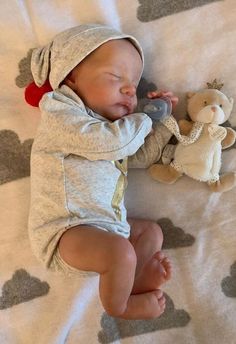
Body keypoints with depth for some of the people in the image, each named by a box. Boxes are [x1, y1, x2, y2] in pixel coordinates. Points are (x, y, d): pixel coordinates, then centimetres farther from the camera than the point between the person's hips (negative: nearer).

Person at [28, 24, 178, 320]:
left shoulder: (109, 128, 19)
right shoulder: (60, 112, -10)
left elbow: (142, 156, 26)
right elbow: (111, 142, -24)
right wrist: (145, 118, -5)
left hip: (104, 225, 9)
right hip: (65, 231, -9)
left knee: (151, 230, 17)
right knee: (121, 252, -28)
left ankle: (136, 278, -6)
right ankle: (118, 305, 1)